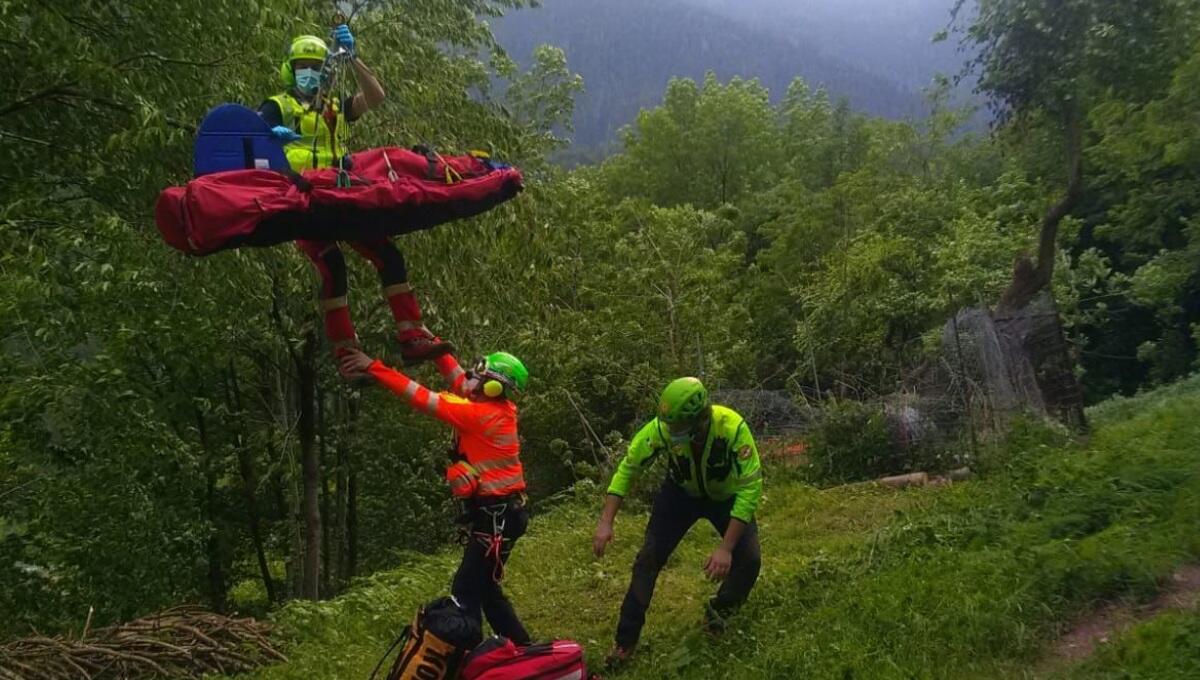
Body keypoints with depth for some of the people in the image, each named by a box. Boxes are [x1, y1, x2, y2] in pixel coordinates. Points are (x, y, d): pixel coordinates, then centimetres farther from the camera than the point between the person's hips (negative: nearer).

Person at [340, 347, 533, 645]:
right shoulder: (497, 406, 5)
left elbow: (422, 399, -19)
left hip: (497, 516, -10)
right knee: (484, 588, 19)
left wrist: (373, 367, -17)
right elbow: (455, 375, 15)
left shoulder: (482, 414, -19)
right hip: (498, 511, 10)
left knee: (466, 590, -9)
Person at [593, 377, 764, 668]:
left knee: (749, 560, -15)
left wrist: (726, 548, -40)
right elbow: (627, 469, -20)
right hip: (681, 493, 1)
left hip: (726, 496, -1)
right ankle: (626, 641, 7)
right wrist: (606, 522, -25)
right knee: (648, 559, -7)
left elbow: (750, 488, -36)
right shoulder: (661, 428, -33)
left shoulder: (733, 427, -39)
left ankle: (718, 610, 17)